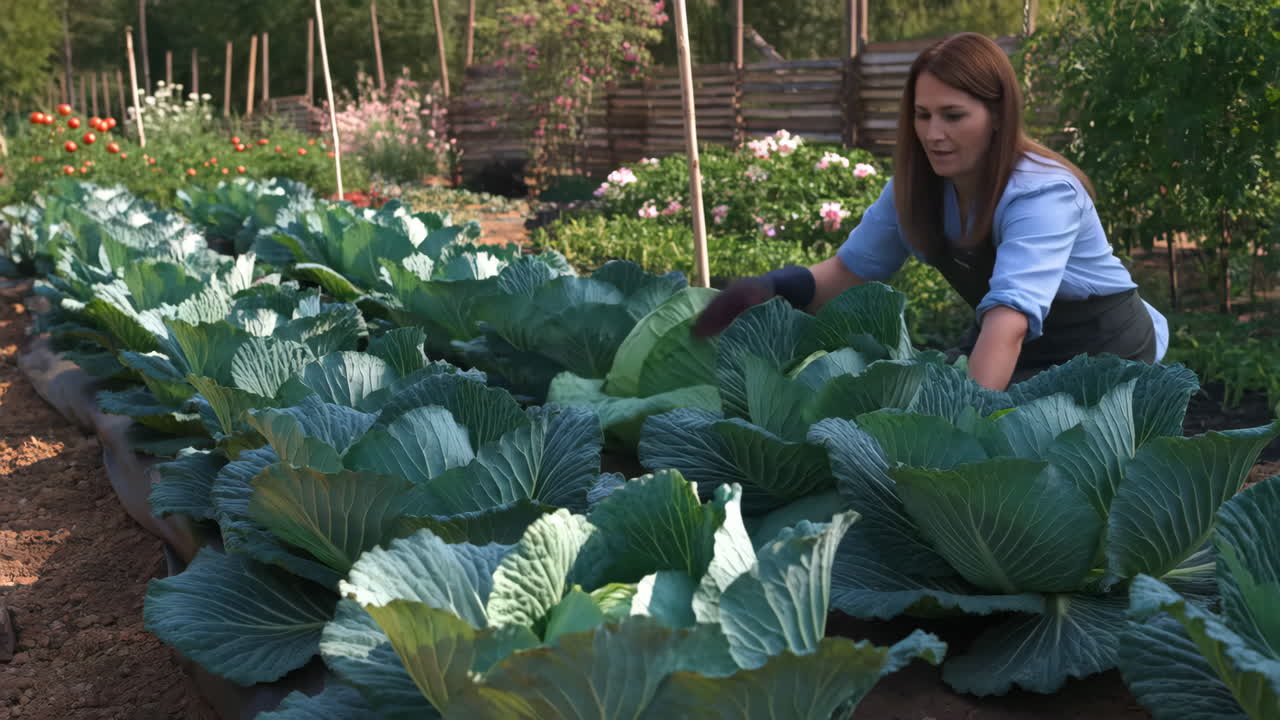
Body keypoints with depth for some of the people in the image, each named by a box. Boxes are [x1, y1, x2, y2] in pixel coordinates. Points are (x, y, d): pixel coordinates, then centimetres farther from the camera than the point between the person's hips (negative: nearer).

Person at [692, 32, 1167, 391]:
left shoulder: (1042, 195, -29)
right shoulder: (917, 187, -9)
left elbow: (1008, 320, -43)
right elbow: (851, 269, -3)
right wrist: (773, 288, -24)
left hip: (1102, 352, -6)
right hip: (1024, 356, 6)